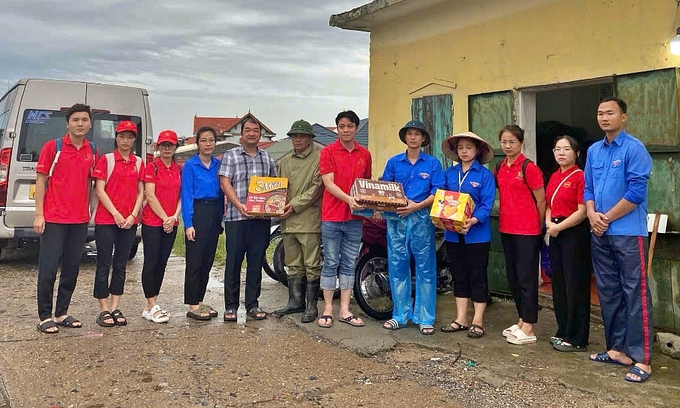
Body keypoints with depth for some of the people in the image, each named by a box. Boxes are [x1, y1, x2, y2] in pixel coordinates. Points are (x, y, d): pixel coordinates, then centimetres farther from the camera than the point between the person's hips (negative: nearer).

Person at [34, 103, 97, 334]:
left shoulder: (92, 152, 8)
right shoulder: (53, 147, -4)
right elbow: (41, 180, -3)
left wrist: (87, 212, 11)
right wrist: (39, 214, -8)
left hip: (80, 220, 5)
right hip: (54, 218, -4)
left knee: (72, 268, 10)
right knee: (48, 268, -1)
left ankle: (62, 313, 22)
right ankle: (45, 317, 10)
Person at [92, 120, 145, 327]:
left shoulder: (138, 163, 10)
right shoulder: (106, 159, 0)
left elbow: (141, 192, 9)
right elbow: (99, 190, -5)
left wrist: (133, 215, -4)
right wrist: (116, 214, -11)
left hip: (129, 221, 4)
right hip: (106, 220, -4)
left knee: (121, 265, 9)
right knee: (104, 264, 1)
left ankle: (115, 308, 17)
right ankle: (104, 310, 8)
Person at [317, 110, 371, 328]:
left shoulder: (365, 154, 11)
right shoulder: (328, 151, -1)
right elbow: (328, 183, -10)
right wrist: (348, 198, -26)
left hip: (355, 217, 4)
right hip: (332, 215, -4)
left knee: (349, 264, 9)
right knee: (331, 263, 3)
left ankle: (345, 310, 16)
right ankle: (327, 310, 11)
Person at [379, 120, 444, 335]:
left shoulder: (432, 163, 5)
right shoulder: (393, 162, 11)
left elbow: (438, 193, -2)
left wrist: (417, 206, -15)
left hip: (422, 219, -2)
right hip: (397, 219, 2)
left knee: (425, 268, 1)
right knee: (397, 267, 5)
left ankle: (425, 318, 8)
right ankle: (400, 315, 15)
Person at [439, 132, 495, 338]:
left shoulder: (485, 175, -5)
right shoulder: (449, 173, 9)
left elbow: (487, 204, -11)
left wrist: (473, 220, -27)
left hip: (477, 234, -4)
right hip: (453, 233, 5)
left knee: (477, 277, 4)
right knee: (459, 276, 12)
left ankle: (477, 321, 14)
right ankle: (461, 319, 23)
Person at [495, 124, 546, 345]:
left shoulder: (529, 167, -11)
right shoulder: (500, 168, 10)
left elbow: (541, 200, -7)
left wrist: (540, 226, 0)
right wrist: (503, 221, 10)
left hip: (527, 230, -7)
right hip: (506, 228, 8)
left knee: (527, 277, -2)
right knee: (513, 277, 14)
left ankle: (528, 329, 6)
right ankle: (522, 321, 27)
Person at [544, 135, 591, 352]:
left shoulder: (580, 176, -11)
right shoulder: (554, 177, 13)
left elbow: (582, 211, -17)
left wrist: (559, 227, -13)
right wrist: (549, 223, -1)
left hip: (574, 234, -8)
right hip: (556, 234, 8)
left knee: (575, 285, -2)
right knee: (558, 283, 13)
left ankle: (577, 339, 8)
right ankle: (563, 332, 25)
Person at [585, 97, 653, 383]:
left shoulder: (634, 148, -9)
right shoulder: (593, 151, 12)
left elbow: (636, 191, -15)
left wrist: (607, 218, -10)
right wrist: (592, 215, -4)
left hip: (628, 233, -7)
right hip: (599, 233, 7)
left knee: (635, 293, -3)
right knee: (608, 292, 12)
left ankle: (641, 358, 2)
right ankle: (617, 348, 23)